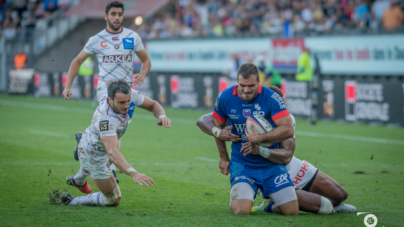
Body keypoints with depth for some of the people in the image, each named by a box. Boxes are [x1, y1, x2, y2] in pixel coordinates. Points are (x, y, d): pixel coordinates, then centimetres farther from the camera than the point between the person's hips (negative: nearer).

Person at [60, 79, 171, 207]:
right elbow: (112, 153, -54)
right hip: (93, 154, -8)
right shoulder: (105, 118, -46)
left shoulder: (130, 95, -26)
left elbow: (153, 105, -9)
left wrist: (162, 117, -33)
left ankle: (78, 181, 75)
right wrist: (133, 173, -69)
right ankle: (72, 202, 19)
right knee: (113, 200, 1)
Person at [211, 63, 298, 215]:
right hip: (242, 165, 0)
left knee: (292, 211, -6)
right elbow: (218, 125, 12)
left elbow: (288, 129, -18)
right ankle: (235, 198, 17)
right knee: (241, 211, -22)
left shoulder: (271, 98, -13)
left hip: (271, 164, 0)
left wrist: (259, 138, -24)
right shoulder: (225, 98, -6)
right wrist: (223, 157, 15)